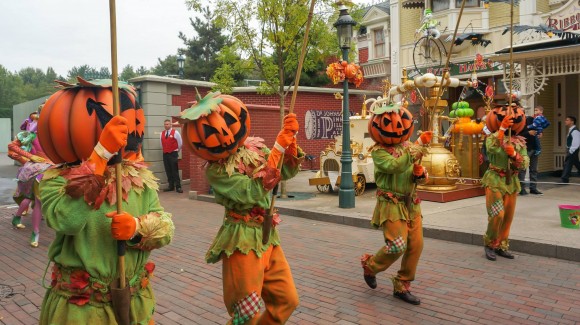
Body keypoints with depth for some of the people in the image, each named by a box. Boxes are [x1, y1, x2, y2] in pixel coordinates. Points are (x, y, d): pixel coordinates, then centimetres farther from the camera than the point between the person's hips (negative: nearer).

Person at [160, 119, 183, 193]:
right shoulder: (162, 133, 9)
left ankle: (178, 187, -3)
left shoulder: (175, 132, -4)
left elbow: (180, 143, 2)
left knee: (175, 171, -6)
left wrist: (177, 151, 10)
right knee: (168, 171, 7)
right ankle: (171, 186, 14)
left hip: (173, 154, -5)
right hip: (165, 154, 5)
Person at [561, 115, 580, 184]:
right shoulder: (571, 130, 13)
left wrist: (570, 151, -23)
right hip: (571, 151, 10)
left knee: (567, 164, -10)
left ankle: (564, 180, -10)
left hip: (572, 152, -10)